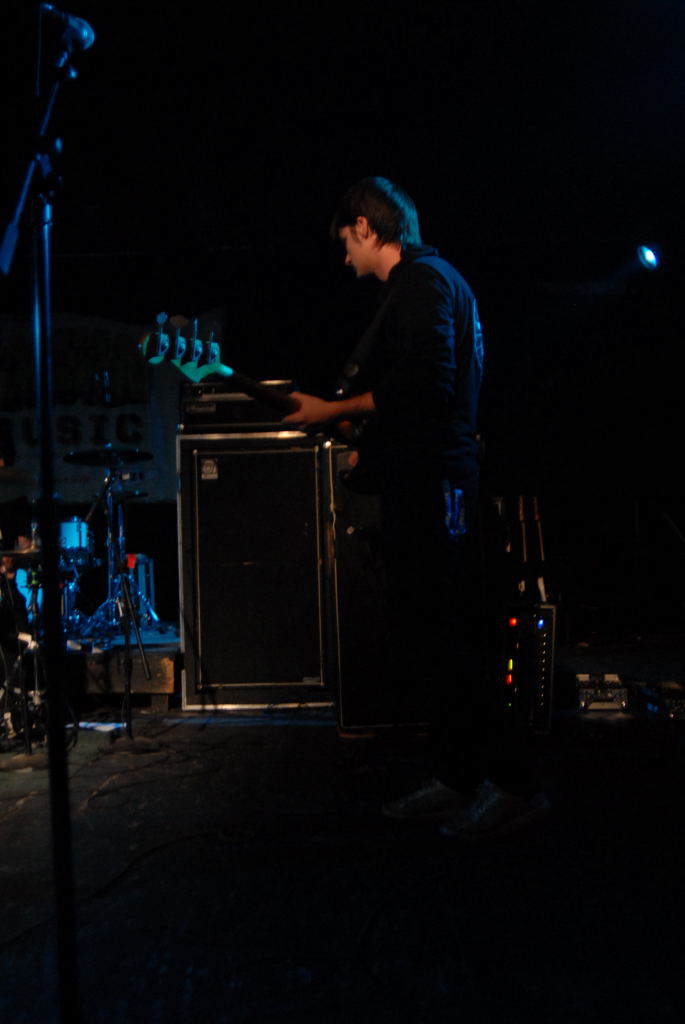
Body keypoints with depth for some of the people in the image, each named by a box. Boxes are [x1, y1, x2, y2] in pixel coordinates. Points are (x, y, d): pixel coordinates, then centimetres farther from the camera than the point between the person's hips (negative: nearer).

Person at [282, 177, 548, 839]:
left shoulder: (422, 280, -7)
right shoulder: (425, 281, 25)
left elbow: (426, 383, -21)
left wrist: (335, 410, -13)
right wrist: (358, 421, 24)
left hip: (430, 485, -11)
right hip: (425, 483, 11)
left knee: (433, 643, -9)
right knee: (432, 642, 12)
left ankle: (503, 788, 0)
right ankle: (455, 780, 21)